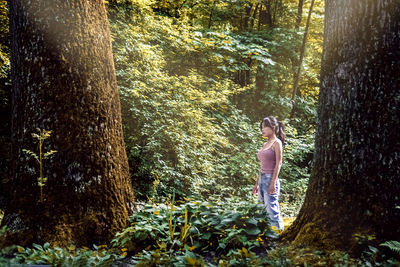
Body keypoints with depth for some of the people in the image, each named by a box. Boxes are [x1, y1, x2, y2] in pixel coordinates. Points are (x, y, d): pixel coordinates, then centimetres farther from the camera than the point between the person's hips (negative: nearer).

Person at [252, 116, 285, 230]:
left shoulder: (277, 143, -4)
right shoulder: (265, 144, 17)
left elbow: (279, 163, -11)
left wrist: (273, 182, -18)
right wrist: (257, 183, 18)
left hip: (270, 178, -8)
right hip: (262, 179, 8)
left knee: (272, 209, -10)